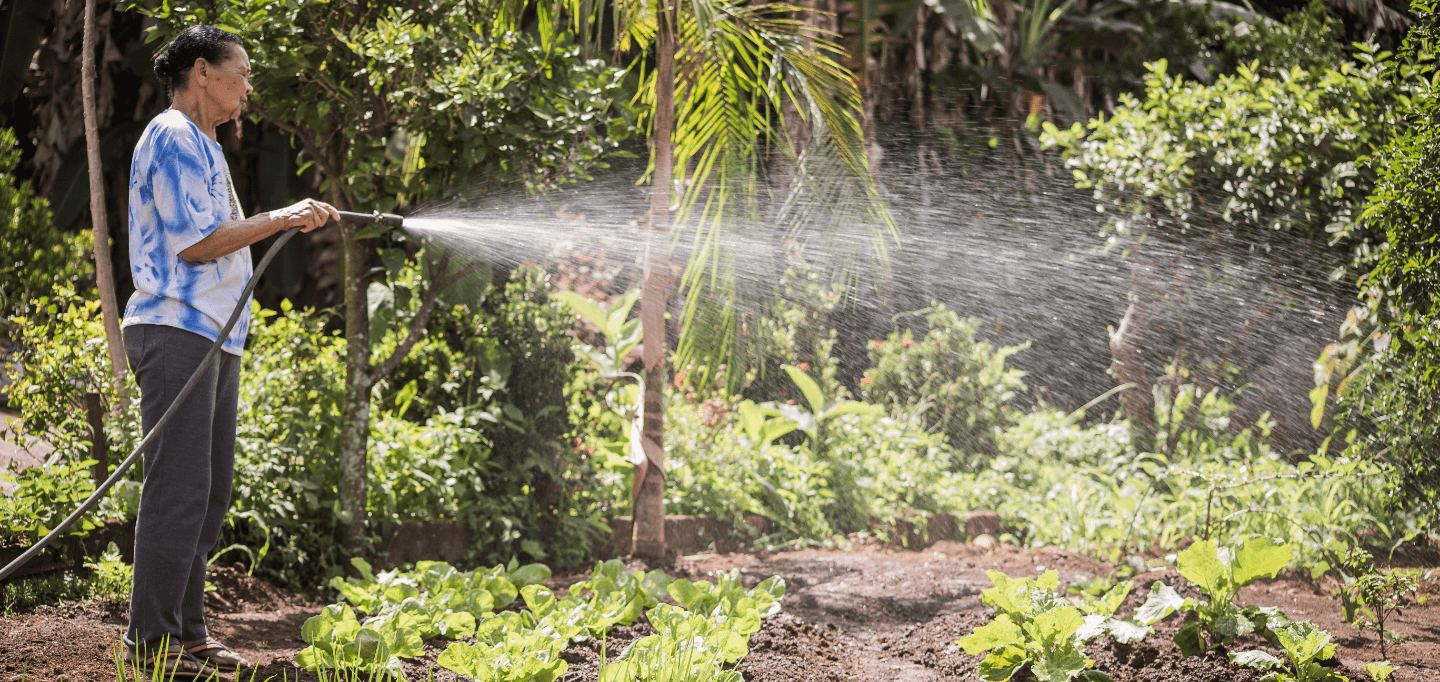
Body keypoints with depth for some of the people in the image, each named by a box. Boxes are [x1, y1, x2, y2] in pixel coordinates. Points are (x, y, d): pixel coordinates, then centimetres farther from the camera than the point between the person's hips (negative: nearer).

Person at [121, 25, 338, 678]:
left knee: (210, 488, 10)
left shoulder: (201, 146, 24)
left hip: (213, 336, 11)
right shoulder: (173, 138, -9)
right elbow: (194, 240, -16)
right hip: (176, 331, -11)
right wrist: (281, 219, -10)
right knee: (178, 486, -12)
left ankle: (185, 629, 14)